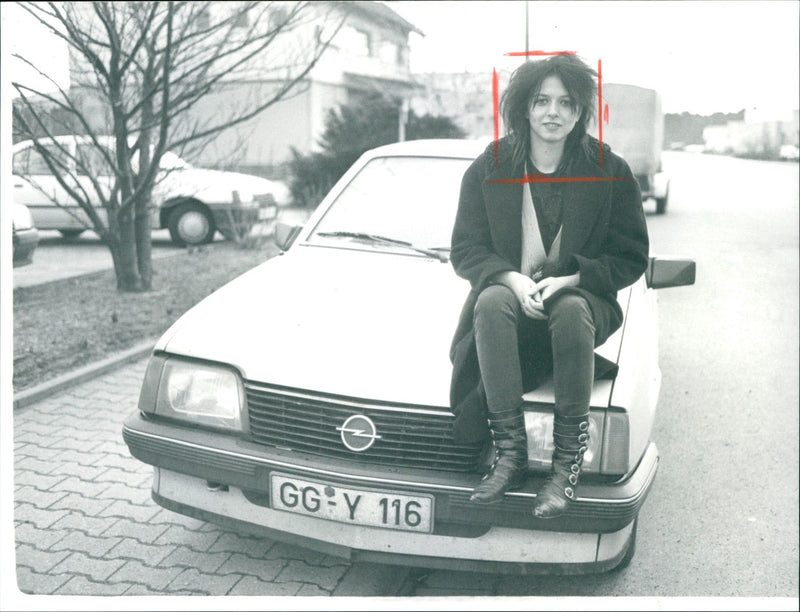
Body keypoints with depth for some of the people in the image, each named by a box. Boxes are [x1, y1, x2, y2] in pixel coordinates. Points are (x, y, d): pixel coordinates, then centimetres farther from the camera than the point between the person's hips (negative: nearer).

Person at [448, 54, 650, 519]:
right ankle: (510, 453, -31)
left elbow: (632, 258, 2)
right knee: (492, 302, -34)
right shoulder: (489, 168, 3)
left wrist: (571, 279, -15)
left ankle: (569, 462, -27)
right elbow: (465, 249, 3)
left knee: (571, 310, -36)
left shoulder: (610, 172, 0)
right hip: (510, 291, 1)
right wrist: (513, 279, -17)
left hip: (584, 297, -1)